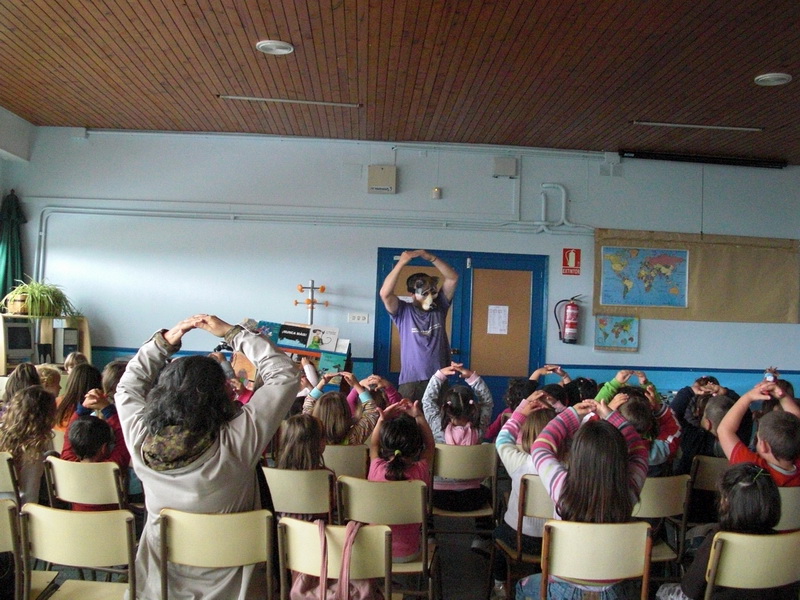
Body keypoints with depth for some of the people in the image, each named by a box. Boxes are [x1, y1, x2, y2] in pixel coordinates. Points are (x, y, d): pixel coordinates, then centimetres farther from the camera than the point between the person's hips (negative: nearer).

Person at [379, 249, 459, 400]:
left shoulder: (439, 308, 8)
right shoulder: (403, 312, 0)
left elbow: (453, 278, 1)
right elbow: (385, 293, -16)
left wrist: (429, 257, -10)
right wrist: (401, 263, -17)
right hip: (411, 382, -2)